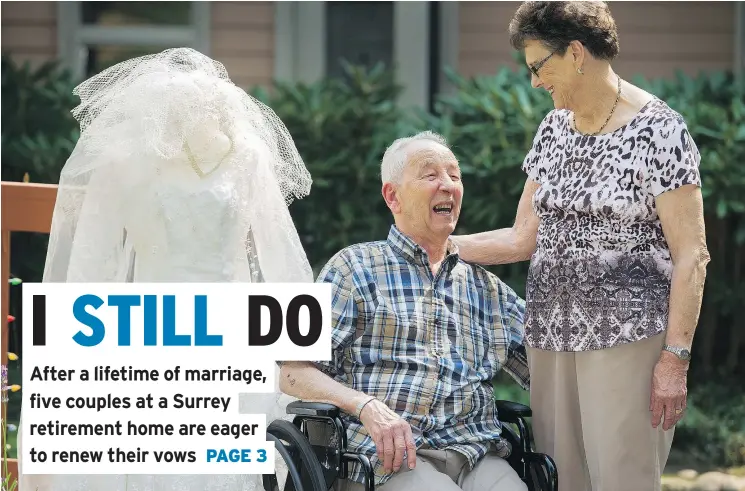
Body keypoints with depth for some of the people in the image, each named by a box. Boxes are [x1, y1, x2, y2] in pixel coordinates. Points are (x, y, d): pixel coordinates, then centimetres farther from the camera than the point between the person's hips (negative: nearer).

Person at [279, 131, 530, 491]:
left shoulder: (488, 288, 24)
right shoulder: (355, 268, 11)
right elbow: (295, 374, 2)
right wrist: (367, 406, -14)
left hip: (478, 453, 4)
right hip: (388, 457, -4)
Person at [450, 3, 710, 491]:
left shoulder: (658, 130, -8)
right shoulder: (554, 128, 13)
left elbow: (691, 256, -10)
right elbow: (523, 238, 18)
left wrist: (675, 358, -15)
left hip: (627, 338, -6)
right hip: (551, 336, 7)